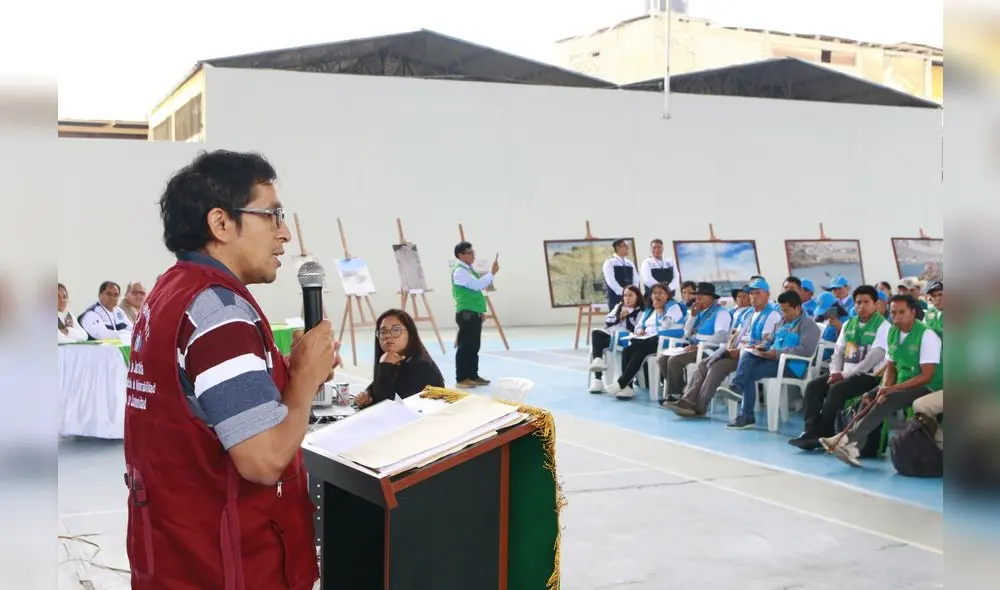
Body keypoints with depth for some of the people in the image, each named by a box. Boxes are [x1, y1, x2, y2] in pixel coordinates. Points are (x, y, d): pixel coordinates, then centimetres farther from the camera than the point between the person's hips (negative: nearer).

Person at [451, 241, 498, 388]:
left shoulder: (468, 270, 18)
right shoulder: (459, 271, -13)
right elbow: (476, 285, -24)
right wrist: (492, 273, -20)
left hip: (474, 314, 10)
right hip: (466, 314, -10)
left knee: (474, 346, 12)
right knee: (465, 346, -8)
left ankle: (473, 376, 19)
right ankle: (461, 378, -5)